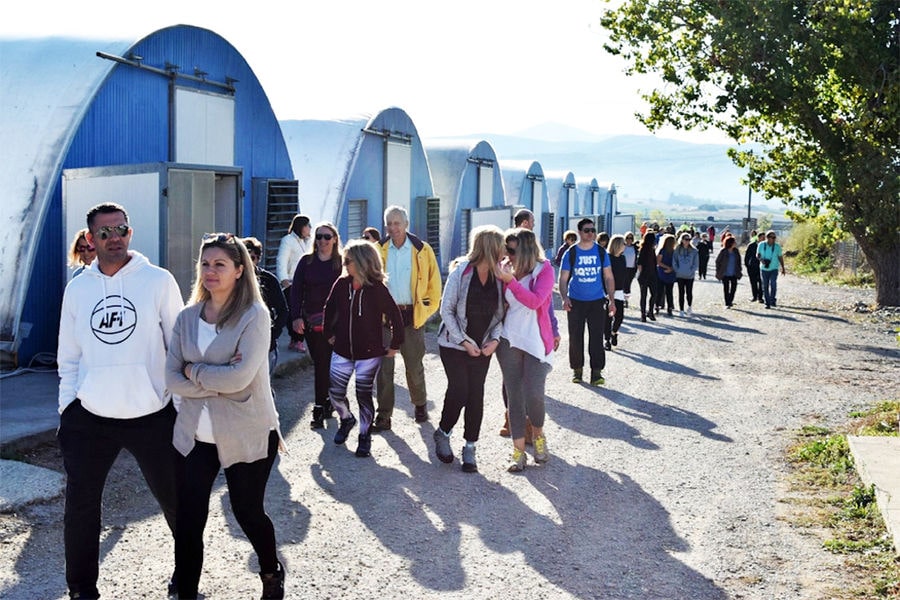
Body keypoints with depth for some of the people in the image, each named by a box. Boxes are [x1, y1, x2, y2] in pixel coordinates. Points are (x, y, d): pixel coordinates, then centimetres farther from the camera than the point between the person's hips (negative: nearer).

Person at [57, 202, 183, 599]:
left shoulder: (159, 281, -4)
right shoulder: (78, 288, 6)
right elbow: (69, 356, 12)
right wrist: (66, 408, 6)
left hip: (152, 415, -3)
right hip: (89, 418, 3)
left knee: (174, 499, 10)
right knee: (80, 506, 9)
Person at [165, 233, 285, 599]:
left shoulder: (254, 315, -11)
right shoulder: (188, 317, 4)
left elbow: (239, 378, -22)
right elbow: (172, 379, -3)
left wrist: (194, 370, -9)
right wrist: (218, 381, -16)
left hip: (247, 435, -3)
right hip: (195, 435, 4)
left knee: (248, 513, 13)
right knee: (187, 522, 2)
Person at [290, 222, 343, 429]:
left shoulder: (341, 262, -1)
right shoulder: (307, 261, 5)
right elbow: (296, 290, 5)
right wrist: (296, 317, -3)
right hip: (310, 321, 2)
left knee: (324, 364, -2)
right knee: (320, 363, 6)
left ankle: (320, 408, 7)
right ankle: (327, 403, 18)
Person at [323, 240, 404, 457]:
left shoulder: (377, 289, -15)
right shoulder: (342, 284, -3)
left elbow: (395, 316, -10)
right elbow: (329, 309, 12)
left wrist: (394, 345, -6)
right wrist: (329, 334, 14)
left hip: (369, 353, -4)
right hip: (342, 351, 4)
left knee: (363, 395, 5)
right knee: (335, 392, 7)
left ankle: (365, 435, 24)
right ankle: (346, 419, 38)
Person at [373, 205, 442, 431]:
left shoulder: (422, 250, -1)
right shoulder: (379, 251, 4)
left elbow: (434, 282, 3)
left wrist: (428, 309, -2)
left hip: (412, 315, -1)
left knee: (414, 365, 10)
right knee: (384, 366, 1)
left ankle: (420, 405, 32)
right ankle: (383, 416, 8)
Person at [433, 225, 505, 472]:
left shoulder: (498, 277, 0)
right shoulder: (461, 272, -12)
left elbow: (500, 312, 5)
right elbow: (446, 310, -10)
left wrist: (495, 339, -9)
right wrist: (464, 342, -13)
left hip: (482, 347, 4)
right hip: (454, 344, -4)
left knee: (476, 396, 3)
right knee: (459, 391, -8)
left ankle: (470, 448, 15)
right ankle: (442, 434, 19)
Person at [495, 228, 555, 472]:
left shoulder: (544, 269, -5)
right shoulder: (508, 270, 5)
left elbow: (535, 301, -19)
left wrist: (510, 280, -22)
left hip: (536, 342, -3)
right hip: (509, 341, 3)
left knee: (533, 395, -9)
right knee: (514, 397, 4)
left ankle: (538, 436, 21)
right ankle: (518, 451, 14)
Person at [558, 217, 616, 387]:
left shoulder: (601, 252, 4)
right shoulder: (570, 253, 0)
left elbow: (609, 278, 8)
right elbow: (563, 279, 1)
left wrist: (611, 299, 0)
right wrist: (564, 298, -14)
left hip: (597, 301, 1)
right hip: (576, 301, 0)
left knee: (597, 336, -4)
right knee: (575, 337, 4)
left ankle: (596, 372, 0)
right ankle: (577, 369, 18)